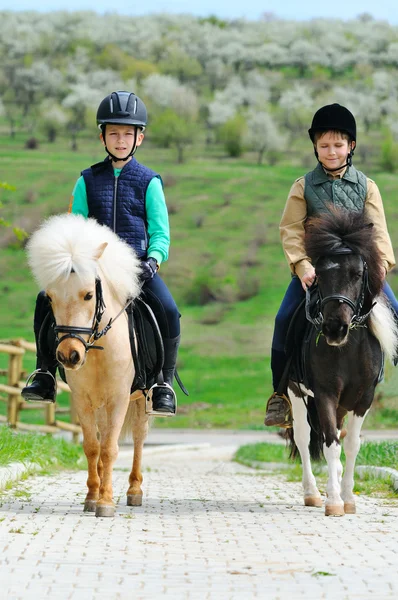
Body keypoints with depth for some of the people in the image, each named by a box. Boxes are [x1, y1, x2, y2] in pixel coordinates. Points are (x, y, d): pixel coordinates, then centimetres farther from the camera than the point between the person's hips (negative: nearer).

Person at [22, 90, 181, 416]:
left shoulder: (148, 181, 5)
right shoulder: (88, 180, 11)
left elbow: (160, 231, 3)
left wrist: (154, 258, -17)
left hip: (137, 263, -2)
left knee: (168, 311, -26)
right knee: (46, 300, -19)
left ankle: (165, 383, -8)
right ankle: (45, 374, -5)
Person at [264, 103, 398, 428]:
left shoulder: (366, 186, 5)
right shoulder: (304, 186, 2)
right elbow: (291, 230, -5)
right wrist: (302, 266, -19)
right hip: (315, 265, -1)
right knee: (285, 319, -17)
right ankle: (281, 393, -5)